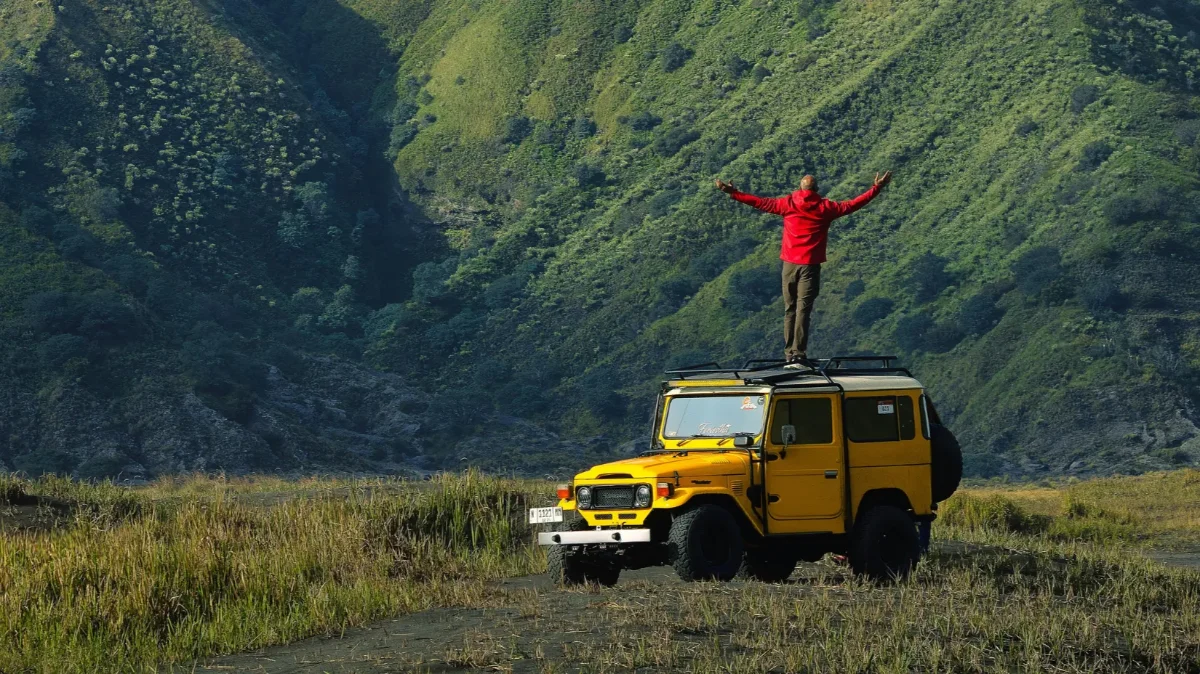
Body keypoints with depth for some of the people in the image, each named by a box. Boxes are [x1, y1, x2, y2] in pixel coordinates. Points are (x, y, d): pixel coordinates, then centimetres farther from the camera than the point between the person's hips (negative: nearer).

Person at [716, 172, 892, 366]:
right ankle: (799, 354, -16)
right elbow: (852, 205, 5)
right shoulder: (825, 207, 0)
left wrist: (733, 193, 18)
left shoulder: (788, 204, 4)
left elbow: (761, 203, 9)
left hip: (790, 263, 2)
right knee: (803, 309, -8)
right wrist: (876, 189, 14)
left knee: (789, 309, 10)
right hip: (810, 265, -2)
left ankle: (789, 354, 8)